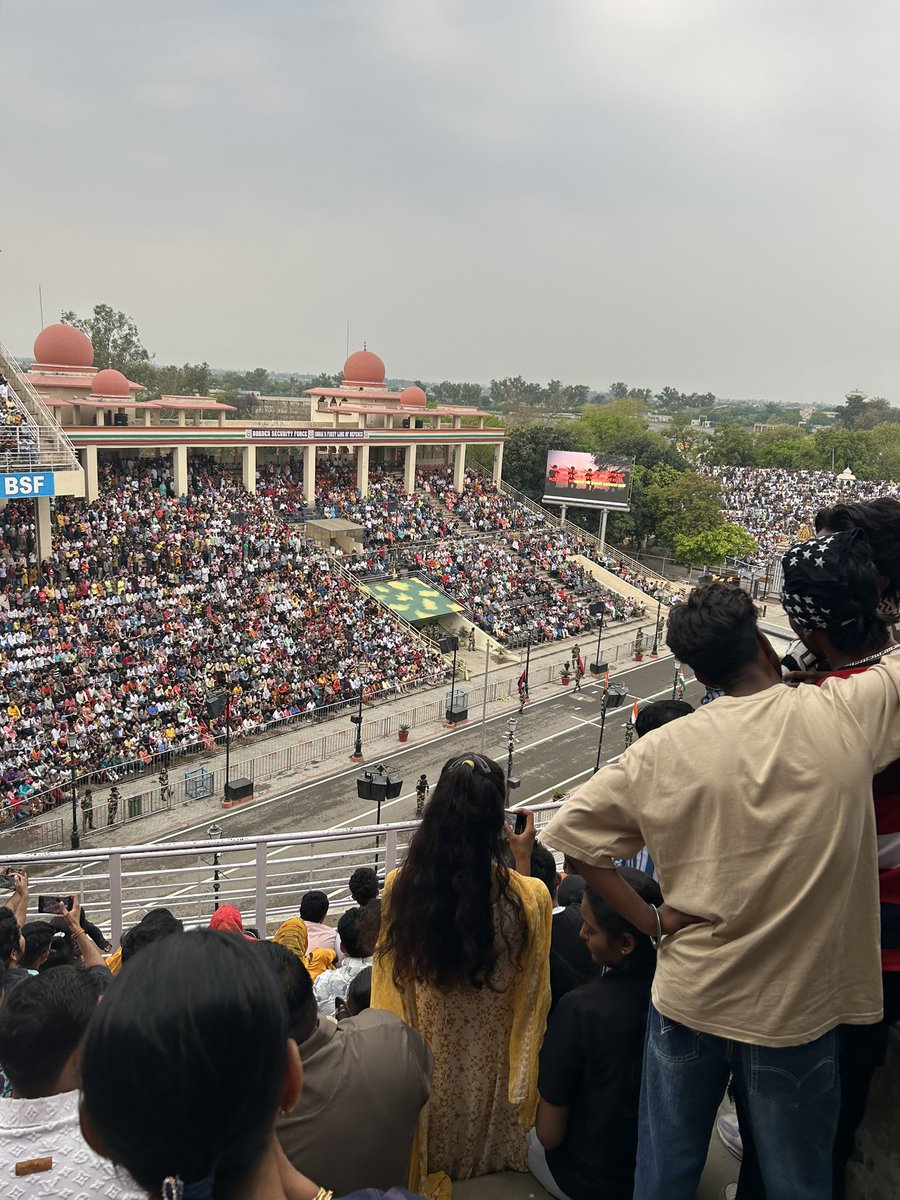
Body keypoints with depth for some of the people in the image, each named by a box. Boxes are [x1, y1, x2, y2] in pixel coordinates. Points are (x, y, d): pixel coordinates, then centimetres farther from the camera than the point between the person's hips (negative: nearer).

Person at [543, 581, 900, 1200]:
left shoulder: (664, 749, -11)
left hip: (686, 1003, 2)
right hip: (794, 1015, -1)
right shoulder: (848, 714, -15)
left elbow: (571, 829, -6)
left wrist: (648, 918, -2)